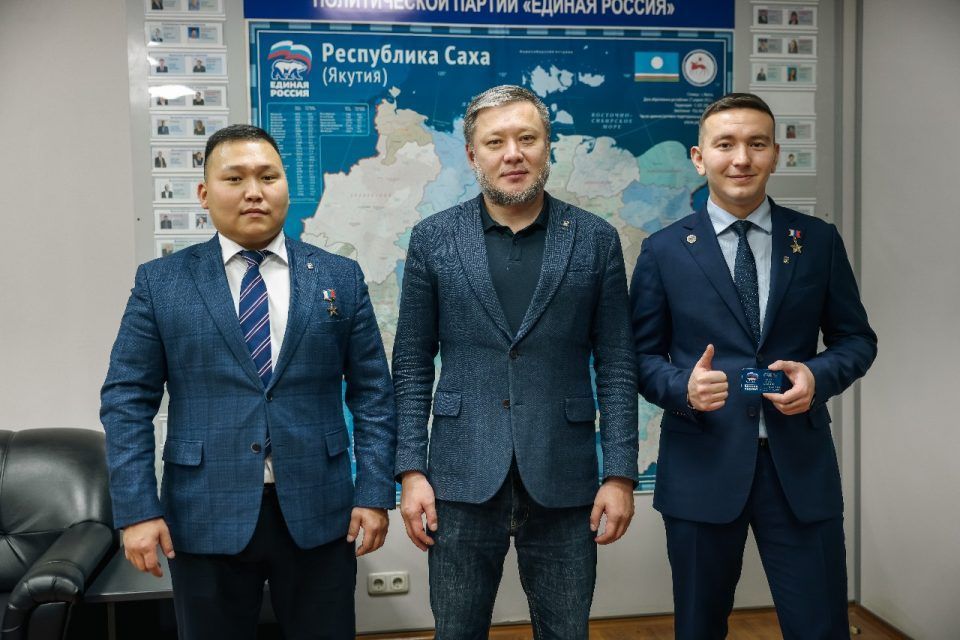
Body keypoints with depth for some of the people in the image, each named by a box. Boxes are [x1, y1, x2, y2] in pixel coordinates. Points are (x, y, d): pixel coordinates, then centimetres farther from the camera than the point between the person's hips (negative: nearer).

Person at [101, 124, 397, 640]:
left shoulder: (340, 278, 3)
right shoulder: (160, 282, 2)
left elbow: (372, 394, 3)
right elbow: (127, 400, 1)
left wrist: (374, 494, -3)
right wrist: (137, 509, -6)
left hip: (317, 514, 1)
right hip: (204, 519, 0)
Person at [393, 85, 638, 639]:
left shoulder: (596, 240, 2)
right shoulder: (433, 239, 2)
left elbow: (616, 366, 2)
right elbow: (413, 364, 3)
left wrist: (621, 474, -2)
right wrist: (411, 471, -2)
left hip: (563, 481, 0)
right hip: (462, 480, 0)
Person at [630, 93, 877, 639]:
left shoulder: (820, 240, 5)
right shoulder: (664, 250, 1)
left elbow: (857, 338, 10)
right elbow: (641, 354, 3)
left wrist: (818, 376, -11)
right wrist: (682, 387, -18)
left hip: (800, 465, 1)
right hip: (703, 465, -1)